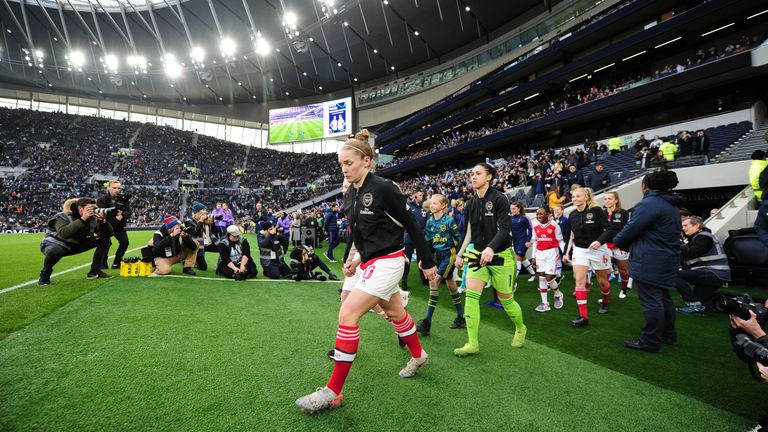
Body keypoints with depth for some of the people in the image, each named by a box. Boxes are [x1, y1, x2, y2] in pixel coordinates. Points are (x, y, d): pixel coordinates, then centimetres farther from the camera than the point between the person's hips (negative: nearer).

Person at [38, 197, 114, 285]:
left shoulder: (93, 218, -10)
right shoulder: (63, 217, -25)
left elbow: (109, 233, -14)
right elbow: (63, 233, -46)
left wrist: (102, 221, -32)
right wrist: (82, 219, -48)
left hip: (75, 245, 6)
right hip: (56, 244, -5)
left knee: (105, 240, -8)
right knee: (55, 251, -43)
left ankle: (95, 271, -2)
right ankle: (44, 275, -10)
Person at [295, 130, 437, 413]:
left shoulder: (383, 189, -19)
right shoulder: (352, 193, 4)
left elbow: (411, 225, -12)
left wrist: (427, 262, -7)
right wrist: (356, 258, 9)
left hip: (386, 262, -9)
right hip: (369, 261, 9)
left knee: (347, 315, -13)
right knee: (393, 311, 24)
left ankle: (333, 391, -2)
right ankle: (418, 355, 49)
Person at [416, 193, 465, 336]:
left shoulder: (449, 220, -13)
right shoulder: (430, 222, 4)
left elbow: (459, 238, -7)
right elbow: (428, 242, 11)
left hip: (449, 255, -7)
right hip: (438, 255, 7)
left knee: (434, 282, -16)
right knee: (450, 284, 14)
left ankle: (427, 323, -12)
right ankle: (461, 318, 28)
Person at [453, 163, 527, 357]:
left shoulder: (499, 199, -12)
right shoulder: (471, 203, 6)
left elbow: (504, 229, -20)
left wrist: (491, 248, -35)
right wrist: (460, 254, 11)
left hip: (500, 256, -4)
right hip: (478, 254, 5)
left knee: (506, 300, 9)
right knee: (471, 295, -11)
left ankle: (520, 329, 39)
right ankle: (472, 344, -3)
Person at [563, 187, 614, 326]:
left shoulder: (597, 211, -13)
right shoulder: (572, 215, 3)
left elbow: (609, 229, -18)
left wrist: (599, 241, -34)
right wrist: (567, 253, 10)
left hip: (598, 250, -3)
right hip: (580, 251, 4)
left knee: (602, 280, 13)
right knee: (579, 280, -11)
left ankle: (606, 301, 46)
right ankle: (583, 316, -12)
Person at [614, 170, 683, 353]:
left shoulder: (649, 203, -17)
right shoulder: (671, 205, 15)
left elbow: (632, 228, -18)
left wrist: (618, 241, 2)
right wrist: (627, 244, 18)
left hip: (649, 262, -10)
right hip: (667, 259, 10)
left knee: (651, 301, -4)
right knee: (664, 298, 19)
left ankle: (650, 341, 3)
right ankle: (668, 335, 31)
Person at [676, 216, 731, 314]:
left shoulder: (703, 237, -10)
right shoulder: (695, 238, 19)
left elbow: (690, 254, -22)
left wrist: (682, 243, -8)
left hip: (715, 274, -11)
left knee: (676, 275, -22)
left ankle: (694, 305, -19)